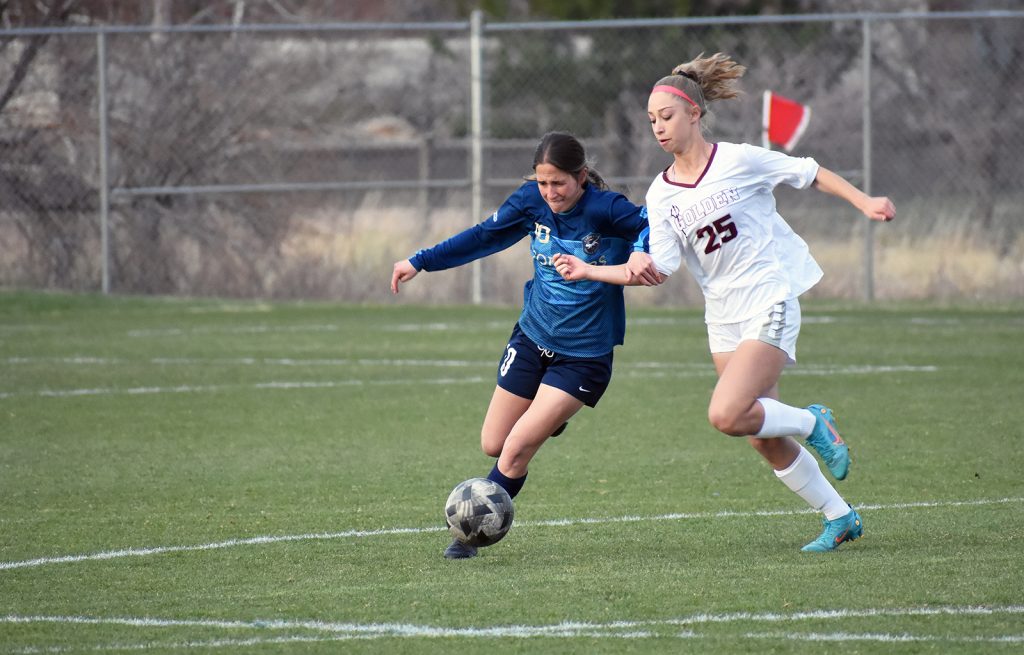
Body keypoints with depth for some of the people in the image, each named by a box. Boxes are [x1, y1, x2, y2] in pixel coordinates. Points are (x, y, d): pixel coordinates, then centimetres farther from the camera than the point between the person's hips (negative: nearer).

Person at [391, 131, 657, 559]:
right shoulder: (532, 201, -7)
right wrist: (420, 262, 9)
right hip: (532, 337, 6)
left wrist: (641, 250, -50)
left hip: (584, 356, -6)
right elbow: (484, 236, 7)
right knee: (492, 445, 13)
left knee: (515, 451, -12)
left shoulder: (605, 210, -23)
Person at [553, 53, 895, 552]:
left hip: (770, 302, -6)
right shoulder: (661, 195, 4)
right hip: (723, 317, 6)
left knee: (726, 416, -23)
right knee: (763, 440, 6)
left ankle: (814, 424, 3)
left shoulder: (738, 161, -9)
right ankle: (839, 518, 22)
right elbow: (660, 268, -4)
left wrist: (864, 202, -5)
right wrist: (590, 271, -12)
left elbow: (810, 173, 2)